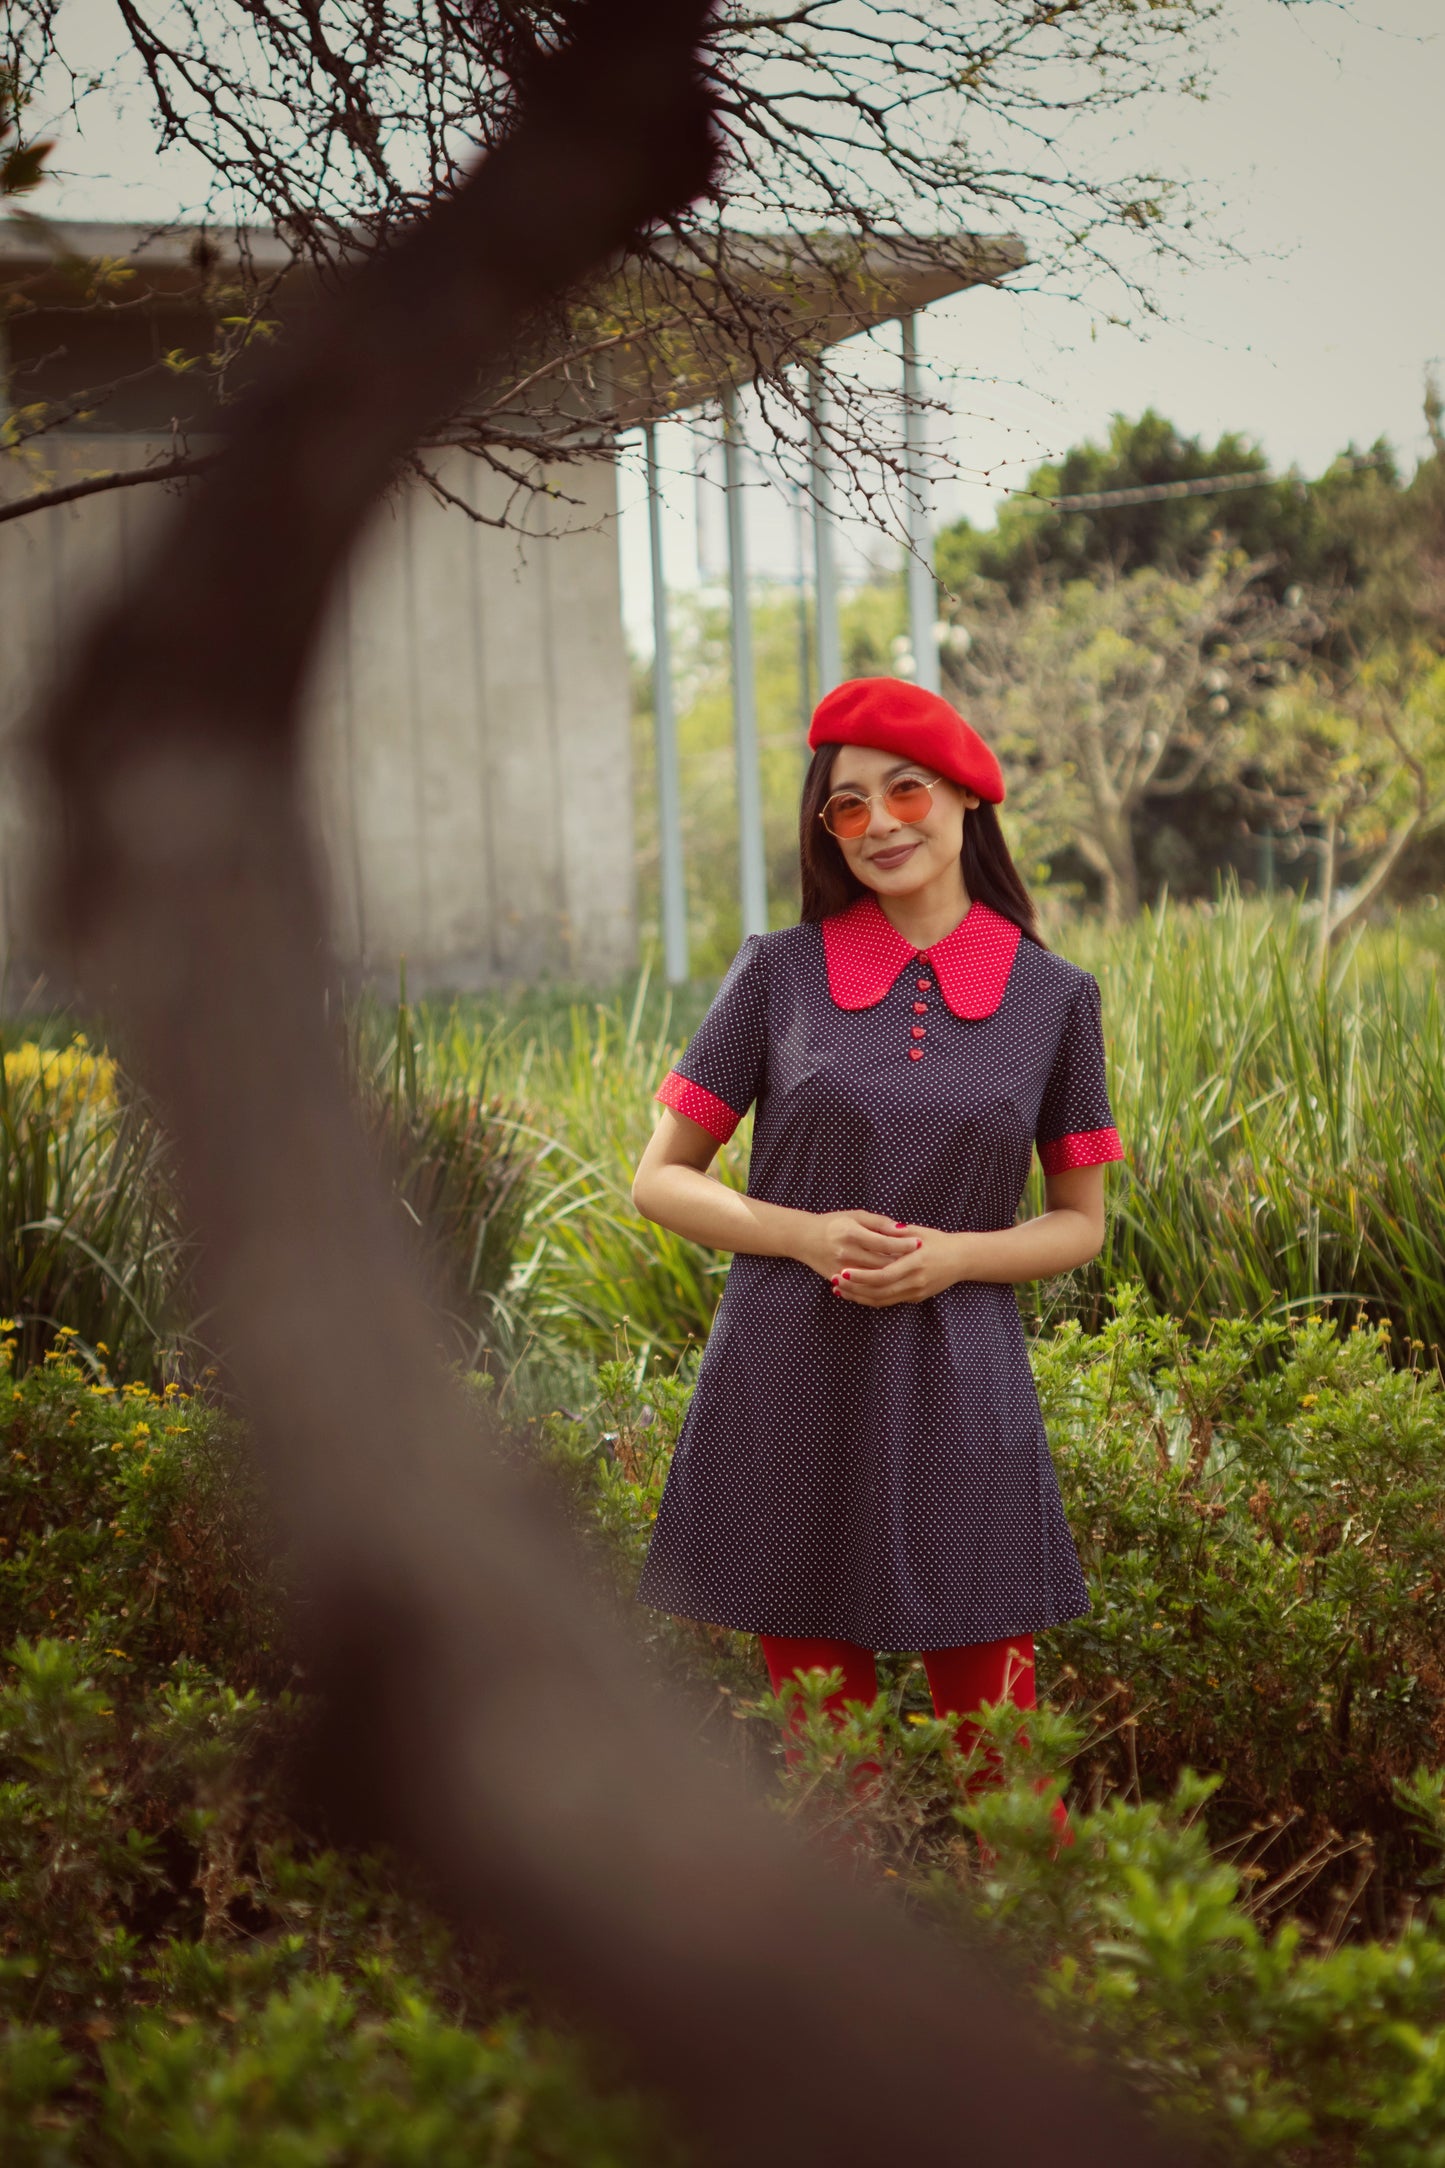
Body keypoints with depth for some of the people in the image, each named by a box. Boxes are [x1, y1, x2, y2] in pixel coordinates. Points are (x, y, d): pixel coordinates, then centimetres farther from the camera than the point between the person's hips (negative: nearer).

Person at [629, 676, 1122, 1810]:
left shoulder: (1054, 996, 3)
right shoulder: (779, 971, 1)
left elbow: (1080, 1221, 10)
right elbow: (660, 1179, 5)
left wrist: (952, 1255, -10)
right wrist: (805, 1233, -12)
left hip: (960, 1403, 0)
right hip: (791, 1394, 0)